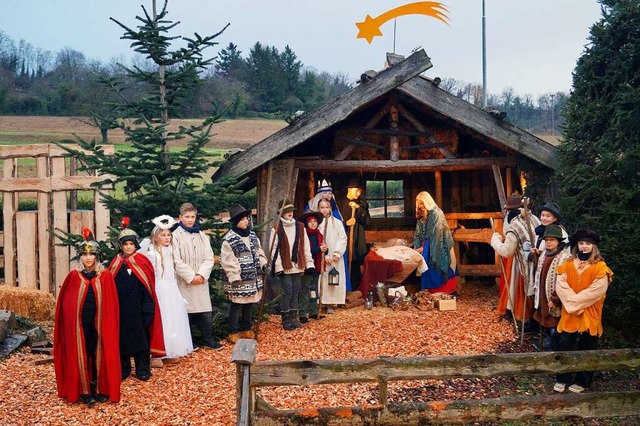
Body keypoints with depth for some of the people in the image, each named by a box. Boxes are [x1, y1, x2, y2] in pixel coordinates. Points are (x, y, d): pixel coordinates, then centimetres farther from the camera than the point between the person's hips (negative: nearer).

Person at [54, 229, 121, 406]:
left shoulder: (106, 276, 0)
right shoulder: (73, 276, -1)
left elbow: (111, 303, 2)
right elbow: (65, 302, 2)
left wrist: (109, 323, -2)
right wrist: (70, 320, -2)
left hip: (99, 323, 0)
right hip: (79, 323, 0)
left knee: (100, 354, 5)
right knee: (81, 356, 3)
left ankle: (100, 389, 17)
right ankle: (84, 391, 12)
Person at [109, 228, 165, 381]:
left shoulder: (143, 262, 0)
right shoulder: (115, 263, 5)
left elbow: (149, 287, -1)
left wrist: (148, 308, -7)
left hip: (138, 308, -1)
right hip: (121, 309, 1)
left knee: (141, 337, 2)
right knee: (122, 338, 7)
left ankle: (143, 370, 10)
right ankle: (123, 369, 18)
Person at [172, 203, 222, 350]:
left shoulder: (202, 236, 10)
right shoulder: (176, 236, -4)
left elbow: (209, 258, 5)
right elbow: (176, 261, -10)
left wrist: (202, 274, -10)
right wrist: (191, 277, -14)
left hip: (201, 281, 4)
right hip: (184, 282, -4)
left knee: (206, 311, 4)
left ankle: (207, 339, 16)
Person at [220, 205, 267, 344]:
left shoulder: (252, 235, 9)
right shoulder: (229, 239, -15)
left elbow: (258, 251, 19)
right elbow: (227, 261, -17)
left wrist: (263, 263, 3)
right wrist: (234, 277, -20)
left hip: (253, 278, 7)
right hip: (239, 280, -7)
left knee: (249, 304, 15)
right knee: (236, 306, 1)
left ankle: (246, 329, 29)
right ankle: (233, 332, 12)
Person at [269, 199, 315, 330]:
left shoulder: (300, 227, 9)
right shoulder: (276, 228, -5)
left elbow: (306, 246, 10)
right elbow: (273, 249, -7)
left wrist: (309, 263, 5)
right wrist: (278, 266, -14)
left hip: (297, 265, 5)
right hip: (284, 266, -4)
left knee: (295, 291, 9)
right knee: (287, 292, -5)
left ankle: (293, 317, 20)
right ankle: (285, 319, 7)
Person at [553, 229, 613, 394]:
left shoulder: (600, 267, -7)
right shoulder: (567, 265, 4)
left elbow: (596, 291, -16)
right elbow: (561, 287, -5)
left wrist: (575, 301, -17)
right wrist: (572, 302, -18)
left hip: (589, 316, -2)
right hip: (569, 315, 2)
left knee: (586, 350, 8)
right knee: (564, 347, 3)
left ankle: (582, 382, 23)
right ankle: (562, 379, 19)